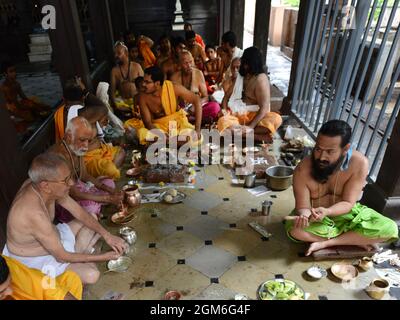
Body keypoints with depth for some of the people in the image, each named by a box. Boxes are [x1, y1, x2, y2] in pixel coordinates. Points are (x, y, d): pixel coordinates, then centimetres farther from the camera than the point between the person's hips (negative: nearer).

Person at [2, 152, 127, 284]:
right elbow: (62, 257, -28)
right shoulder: (35, 214, -40)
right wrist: (103, 257, -20)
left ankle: (78, 255, 3)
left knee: (92, 220, 10)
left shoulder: (39, 185, -16)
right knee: (91, 275, -22)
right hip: (34, 259, -8)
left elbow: (80, 213, -6)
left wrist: (107, 235, -12)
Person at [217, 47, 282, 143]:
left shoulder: (261, 79, -8)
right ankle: (258, 136, -31)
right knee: (223, 122, -30)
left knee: (276, 119, -32)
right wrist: (224, 110, -8)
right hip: (239, 114, 4)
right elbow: (227, 95, 13)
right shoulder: (240, 75, 10)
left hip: (256, 115, -4)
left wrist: (251, 126, -29)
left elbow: (264, 108, -17)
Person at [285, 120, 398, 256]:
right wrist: (303, 216, -45)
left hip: (344, 212, 2)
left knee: (390, 229, -18)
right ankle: (355, 240, -11)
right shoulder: (303, 170, -27)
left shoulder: (359, 163, -24)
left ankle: (324, 243, -14)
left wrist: (327, 212, -41)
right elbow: (303, 207, -20)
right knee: (294, 229, -33)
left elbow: (348, 203, -20)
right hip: (314, 216, -1)